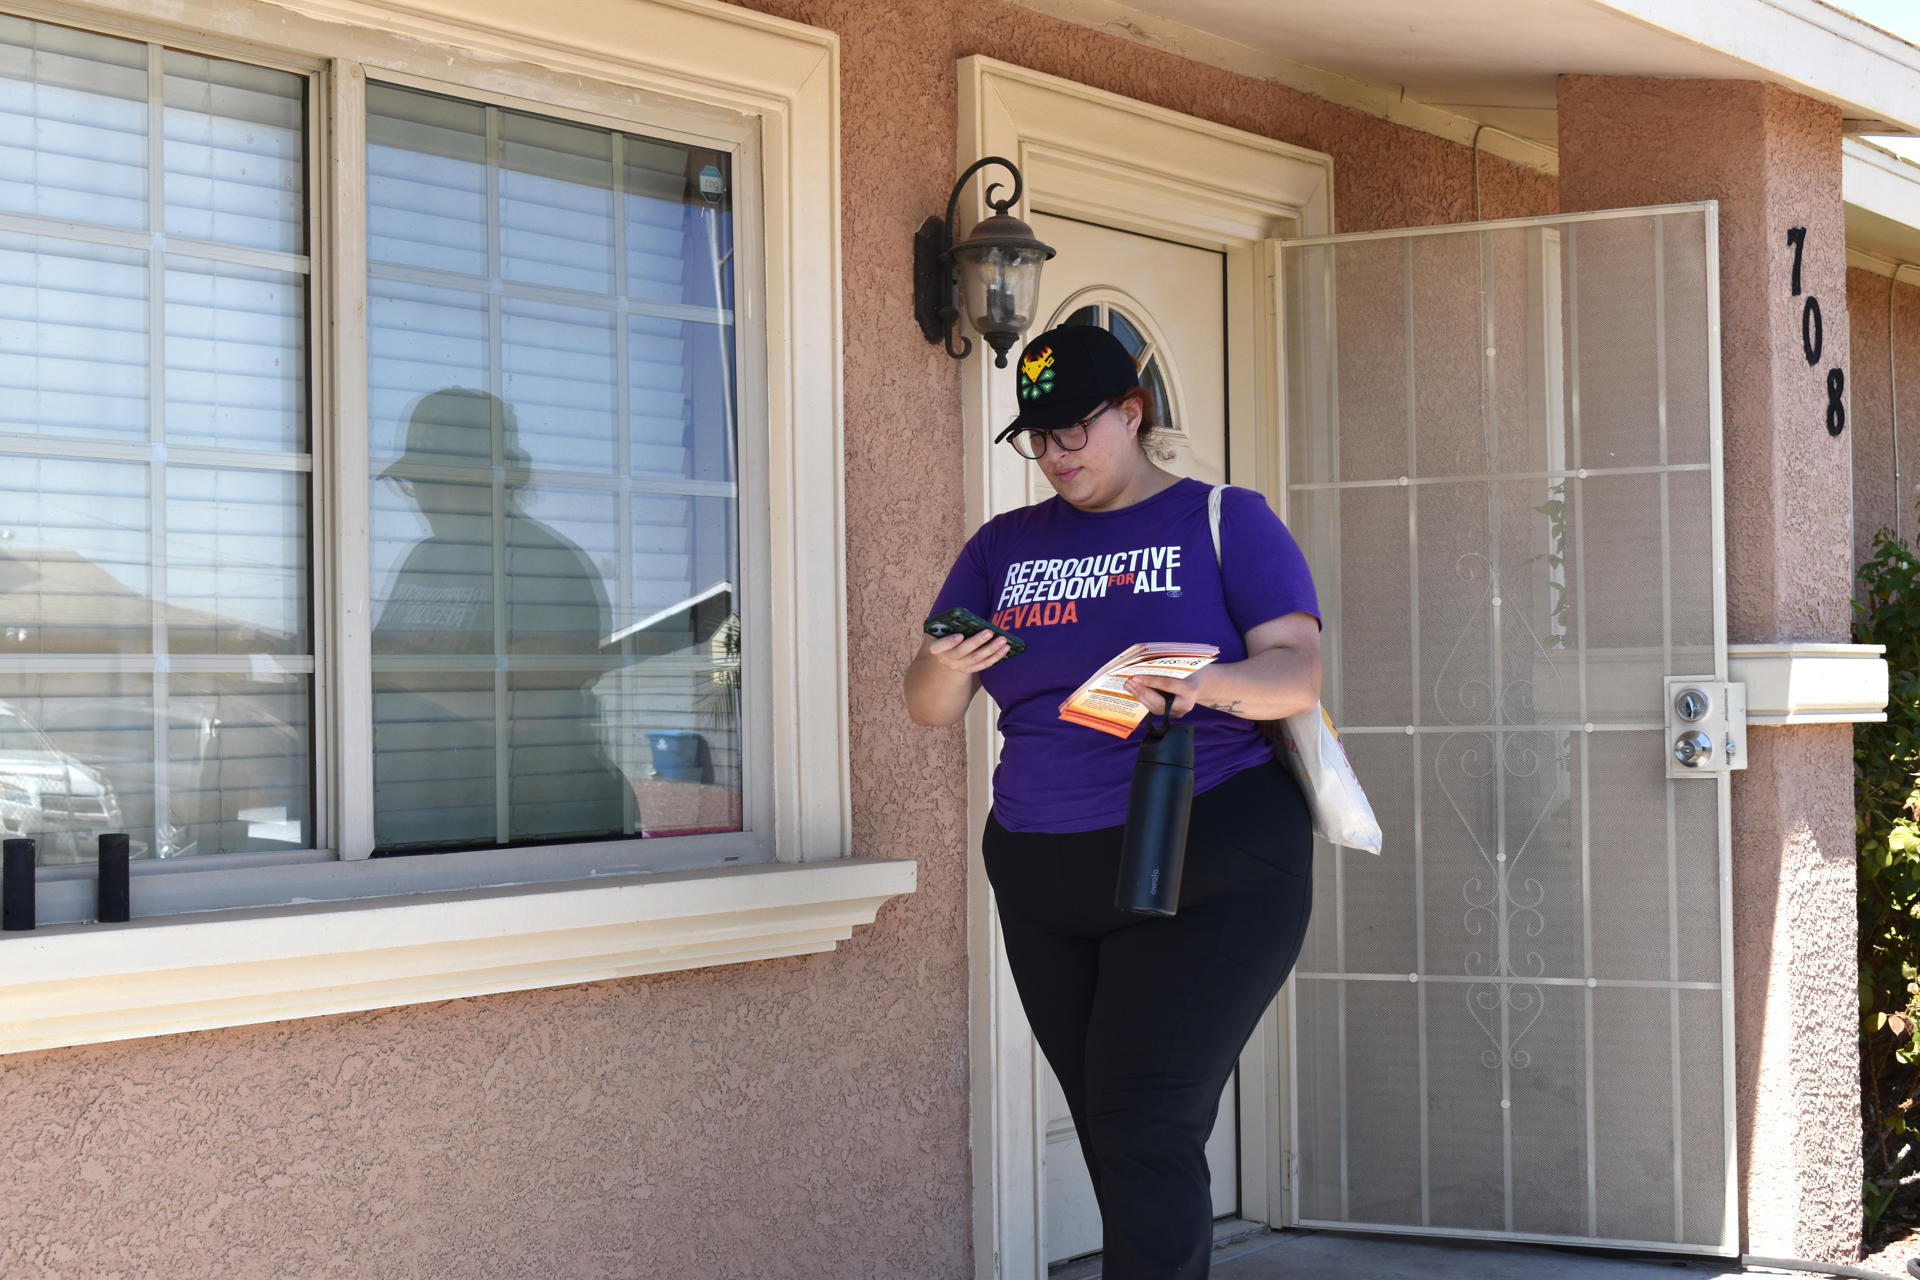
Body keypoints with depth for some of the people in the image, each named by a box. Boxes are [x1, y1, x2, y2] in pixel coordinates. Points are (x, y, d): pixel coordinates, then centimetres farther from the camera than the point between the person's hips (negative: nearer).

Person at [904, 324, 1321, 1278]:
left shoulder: (1225, 522, 2)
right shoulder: (1004, 546, 13)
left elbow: (1297, 672, -9)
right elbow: (926, 707, 7)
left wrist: (1213, 683, -30)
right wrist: (948, 671, -17)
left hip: (1209, 870, -5)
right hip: (1043, 884, 5)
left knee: (1143, 1129, -13)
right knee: (1115, 1142, 9)